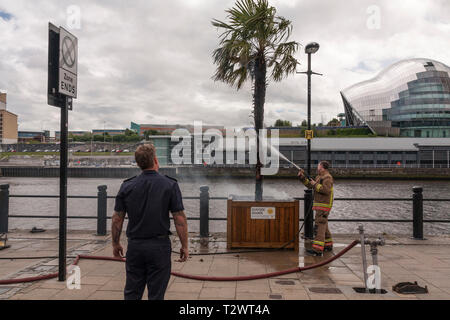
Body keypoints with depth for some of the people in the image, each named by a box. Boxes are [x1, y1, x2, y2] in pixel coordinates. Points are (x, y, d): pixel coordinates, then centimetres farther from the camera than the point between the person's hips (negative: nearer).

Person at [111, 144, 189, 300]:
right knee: (156, 294, 7)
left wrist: (115, 243, 16)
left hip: (135, 245, 3)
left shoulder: (127, 186, 0)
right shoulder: (170, 185, -8)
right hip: (159, 246, -2)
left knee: (132, 293, 14)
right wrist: (184, 246, 0)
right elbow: (179, 219, -9)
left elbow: (117, 219, 3)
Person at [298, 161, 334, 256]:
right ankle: (328, 245, 27)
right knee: (323, 225, 17)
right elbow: (310, 185, 18)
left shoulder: (327, 178, -14)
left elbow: (326, 190, -26)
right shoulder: (319, 177, 17)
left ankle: (317, 249, -16)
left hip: (323, 206, -10)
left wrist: (315, 184, -19)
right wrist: (302, 177, 9)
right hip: (320, 205, 10)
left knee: (320, 226, -13)